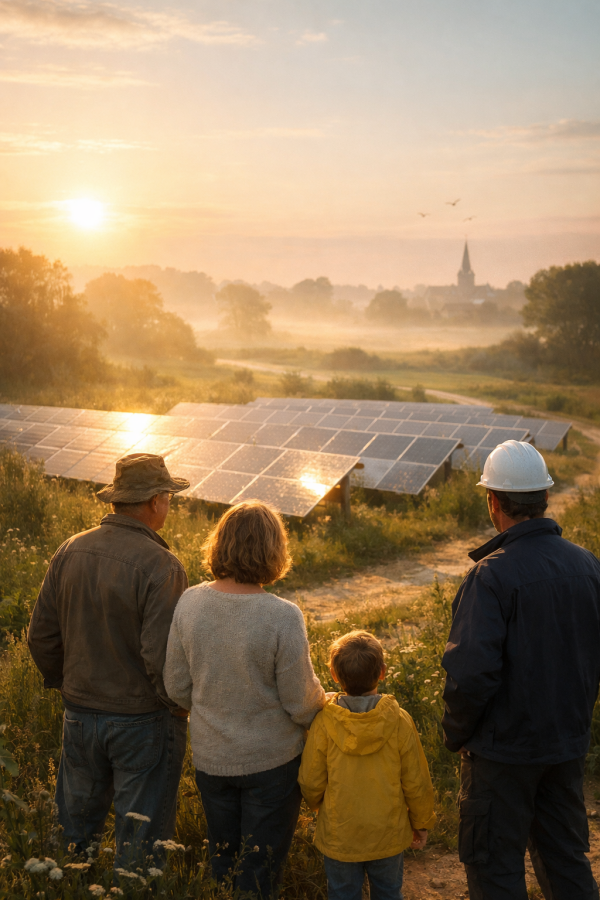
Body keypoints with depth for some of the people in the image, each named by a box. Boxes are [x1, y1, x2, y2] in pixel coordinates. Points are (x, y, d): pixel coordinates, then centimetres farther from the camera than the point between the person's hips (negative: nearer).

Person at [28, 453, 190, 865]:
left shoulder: (71, 551, -3)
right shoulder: (160, 565, -22)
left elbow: (41, 635, 4)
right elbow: (162, 657, -24)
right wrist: (180, 706, -6)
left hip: (80, 713, 6)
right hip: (142, 720, -5)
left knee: (75, 823, 24)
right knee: (141, 835, 13)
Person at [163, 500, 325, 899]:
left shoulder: (190, 603, -13)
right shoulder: (283, 616, -26)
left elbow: (177, 688, -3)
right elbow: (301, 702, -16)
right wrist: (325, 704, 6)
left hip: (210, 758, 4)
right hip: (271, 760, -4)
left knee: (222, 862, 25)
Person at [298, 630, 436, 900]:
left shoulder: (323, 723, -19)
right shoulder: (399, 721, -17)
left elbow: (311, 783, -9)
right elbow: (416, 782, -8)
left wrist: (317, 804, 14)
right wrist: (421, 823, 9)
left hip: (339, 835, -1)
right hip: (388, 836, 1)